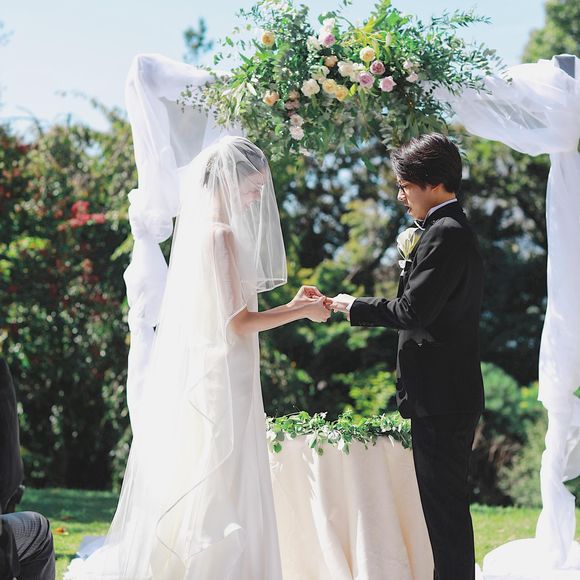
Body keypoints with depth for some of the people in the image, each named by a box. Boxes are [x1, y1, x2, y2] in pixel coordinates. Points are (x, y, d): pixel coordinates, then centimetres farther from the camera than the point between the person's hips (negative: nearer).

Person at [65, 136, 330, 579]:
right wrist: (302, 311, -6)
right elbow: (237, 322, -17)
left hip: (202, 380, 9)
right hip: (219, 382, -9)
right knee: (217, 497, -4)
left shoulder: (199, 227, 12)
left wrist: (292, 305, 16)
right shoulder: (220, 234, -16)